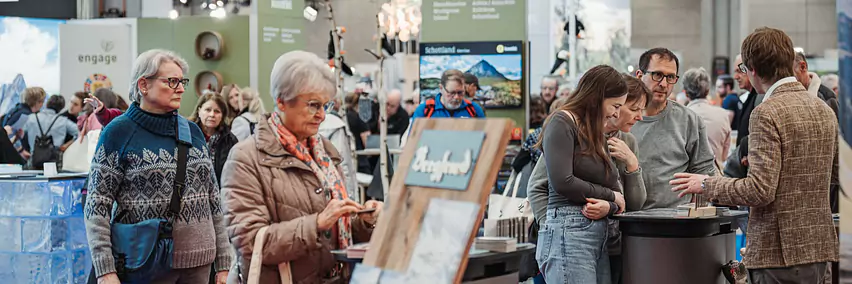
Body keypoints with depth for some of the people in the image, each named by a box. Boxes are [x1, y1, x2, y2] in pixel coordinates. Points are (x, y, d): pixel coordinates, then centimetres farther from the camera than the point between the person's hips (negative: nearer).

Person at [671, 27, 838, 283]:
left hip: (781, 251, -8)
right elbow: (835, 174, 20)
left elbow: (760, 190, -20)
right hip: (819, 245, 8)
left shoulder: (768, 113, -16)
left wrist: (706, 184, -7)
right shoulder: (824, 109, 10)